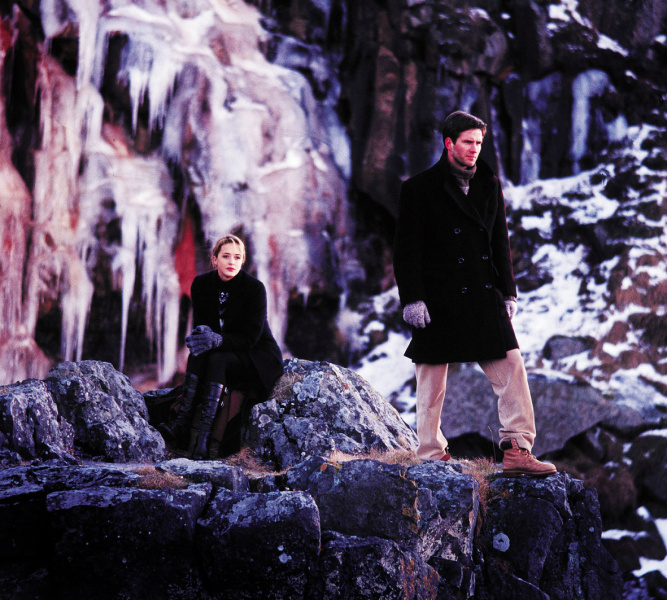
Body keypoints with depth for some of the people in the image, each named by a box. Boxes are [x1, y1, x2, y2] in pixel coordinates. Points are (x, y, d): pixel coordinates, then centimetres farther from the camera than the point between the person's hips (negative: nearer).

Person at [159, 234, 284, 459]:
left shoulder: (254, 288, -17)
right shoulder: (201, 284, -3)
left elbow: (250, 337, -18)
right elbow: (200, 324, 2)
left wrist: (219, 340, -35)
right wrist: (203, 336, -24)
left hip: (259, 357, -5)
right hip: (225, 353, 5)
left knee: (216, 360, -32)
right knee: (197, 355, -28)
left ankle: (204, 438, -44)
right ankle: (182, 425, -37)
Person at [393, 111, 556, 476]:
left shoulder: (489, 185, 13)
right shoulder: (420, 188, -2)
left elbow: (501, 243, 17)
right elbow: (406, 250, -4)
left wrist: (508, 292, 11)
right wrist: (412, 298, -11)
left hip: (485, 299, 4)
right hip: (438, 302, -4)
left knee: (512, 371, -5)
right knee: (432, 383, 3)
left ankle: (517, 453, -2)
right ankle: (431, 457, 14)